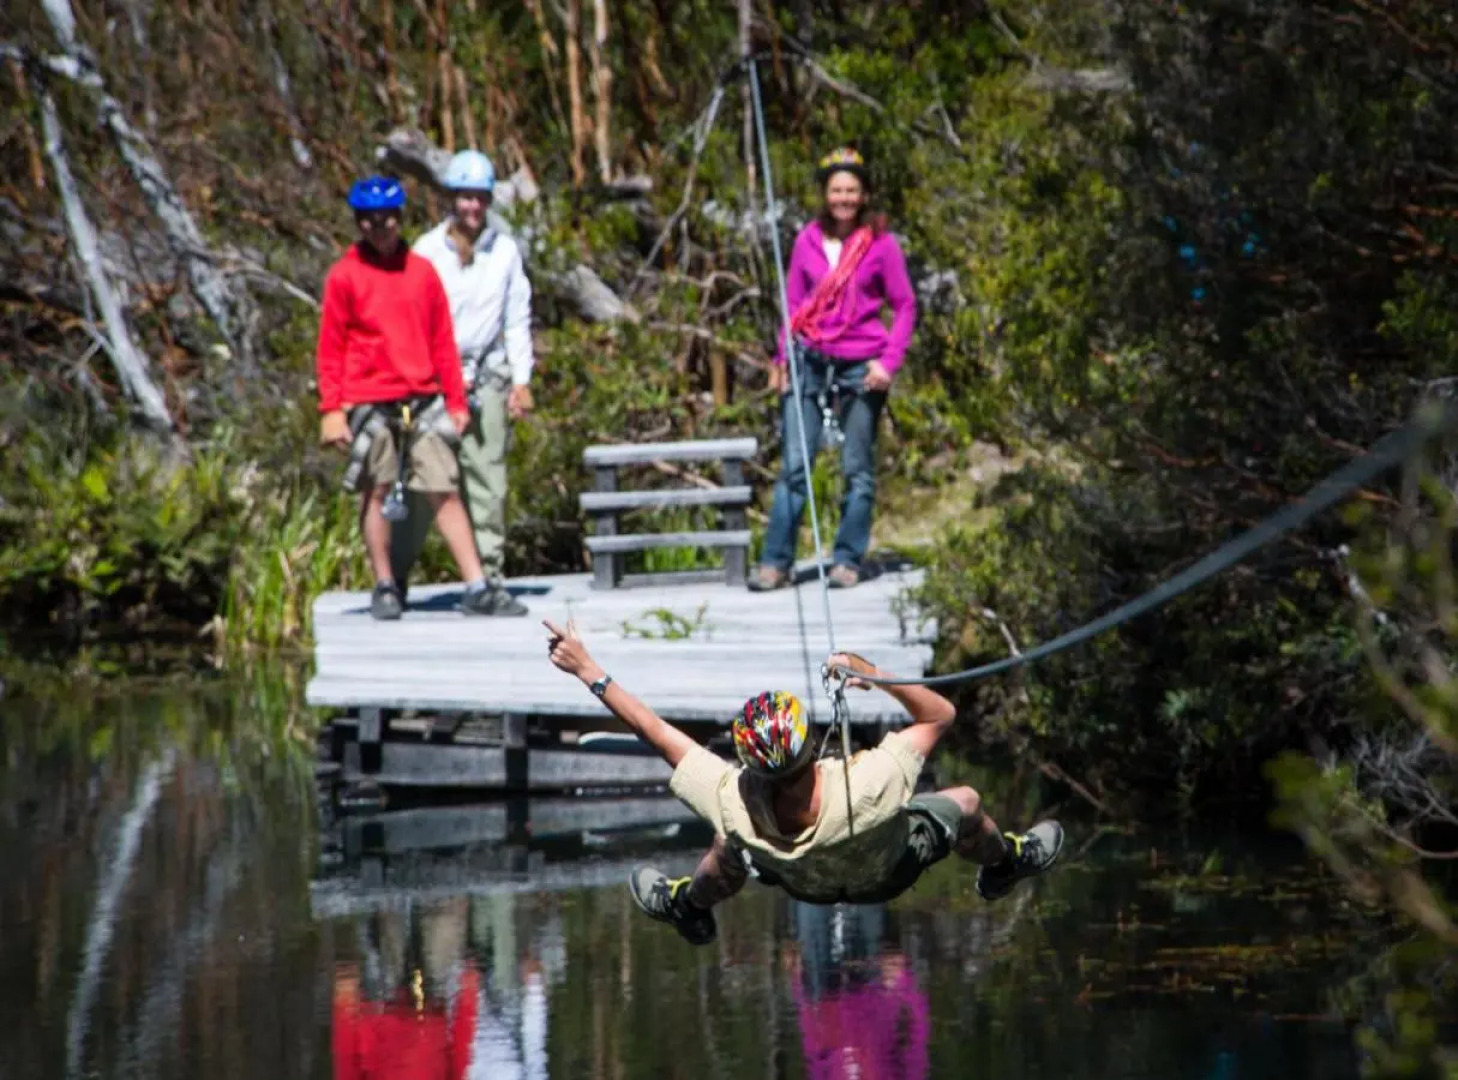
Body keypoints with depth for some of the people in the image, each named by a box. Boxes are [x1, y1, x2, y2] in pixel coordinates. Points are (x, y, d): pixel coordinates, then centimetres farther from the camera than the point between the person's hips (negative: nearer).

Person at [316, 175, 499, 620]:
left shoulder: (422, 271, 10)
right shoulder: (344, 276, 2)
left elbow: (443, 341, 12)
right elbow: (330, 349, 1)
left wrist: (456, 400, 9)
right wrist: (331, 409, -6)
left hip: (423, 400, 2)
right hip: (369, 405, -2)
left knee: (444, 491, -2)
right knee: (376, 492, 3)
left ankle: (476, 586, -5)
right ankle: (385, 587, 13)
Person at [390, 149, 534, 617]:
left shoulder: (505, 252, 9)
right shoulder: (426, 251, 3)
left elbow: (518, 320, 11)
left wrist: (521, 380, 3)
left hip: (487, 380, 2)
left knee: (488, 483, -3)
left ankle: (490, 581, -1)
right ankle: (394, 577, 7)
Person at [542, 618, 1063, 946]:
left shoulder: (731, 805, -43)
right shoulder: (867, 789, -50)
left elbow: (657, 732, -31)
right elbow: (941, 715, -35)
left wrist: (589, 672, -23)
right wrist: (875, 675, -41)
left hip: (799, 882, 1)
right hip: (892, 871, -1)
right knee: (965, 804, 25)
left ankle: (688, 906, 59)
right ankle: (1004, 864, 57)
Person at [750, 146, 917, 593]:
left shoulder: (881, 244, -1)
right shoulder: (807, 242, 6)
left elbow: (905, 306, 2)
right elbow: (794, 303, 13)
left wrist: (889, 361, -8)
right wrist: (783, 359, 5)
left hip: (861, 368, -2)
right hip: (811, 362, 2)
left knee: (857, 469, 4)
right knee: (794, 466, -2)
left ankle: (848, 560, 13)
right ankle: (776, 561, 0)